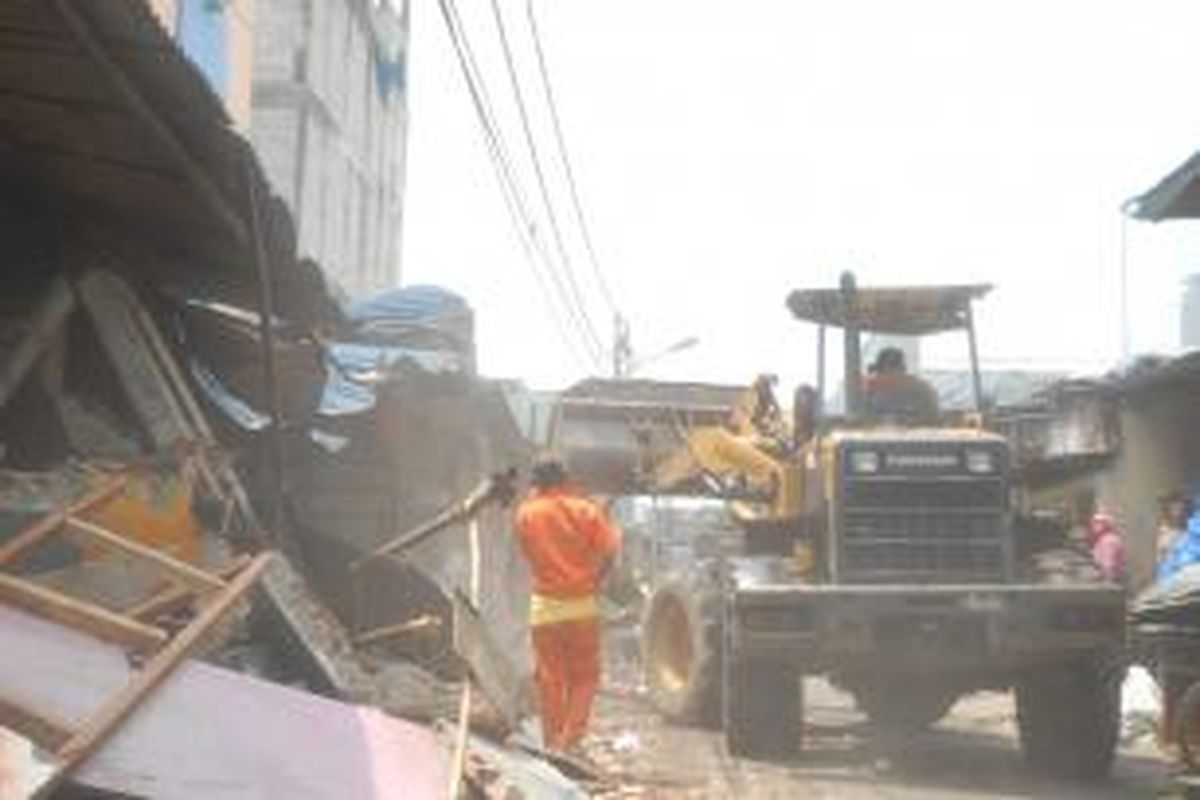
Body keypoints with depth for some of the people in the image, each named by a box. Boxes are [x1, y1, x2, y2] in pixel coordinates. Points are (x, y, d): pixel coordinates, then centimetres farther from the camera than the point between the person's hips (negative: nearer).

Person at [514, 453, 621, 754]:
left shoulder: (526, 513, -3)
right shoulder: (586, 509, -5)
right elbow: (609, 549, -8)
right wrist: (595, 579, 7)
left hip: (544, 606, 1)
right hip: (582, 604, -1)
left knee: (549, 677, 10)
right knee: (584, 675, 10)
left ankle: (553, 741, 12)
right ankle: (571, 737, 0)